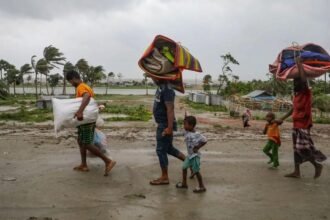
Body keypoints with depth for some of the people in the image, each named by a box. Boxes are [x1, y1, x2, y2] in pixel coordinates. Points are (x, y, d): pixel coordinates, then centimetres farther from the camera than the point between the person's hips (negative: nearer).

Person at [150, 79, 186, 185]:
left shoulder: (167, 89, -21)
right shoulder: (160, 87, 10)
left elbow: (170, 109, -26)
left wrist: (169, 127, -29)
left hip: (165, 125, -10)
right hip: (162, 124, 10)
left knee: (161, 150, -1)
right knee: (168, 148, 20)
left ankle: (164, 178, 10)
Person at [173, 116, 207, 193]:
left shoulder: (196, 134, -24)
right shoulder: (186, 132, 0)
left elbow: (204, 141, -23)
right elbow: (179, 133, 11)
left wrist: (197, 147, -18)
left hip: (195, 155, -8)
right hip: (189, 155, 8)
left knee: (196, 171, 0)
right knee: (184, 167, 15)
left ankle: (202, 187, 12)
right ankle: (184, 183, 31)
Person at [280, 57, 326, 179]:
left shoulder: (307, 93, -10)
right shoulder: (296, 95, 12)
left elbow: (304, 79, -23)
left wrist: (299, 63, -14)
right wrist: (283, 118, 27)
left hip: (304, 125, -8)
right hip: (296, 125, 8)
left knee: (303, 148, -10)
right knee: (296, 148, 9)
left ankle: (317, 165, 10)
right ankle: (296, 172, 15)